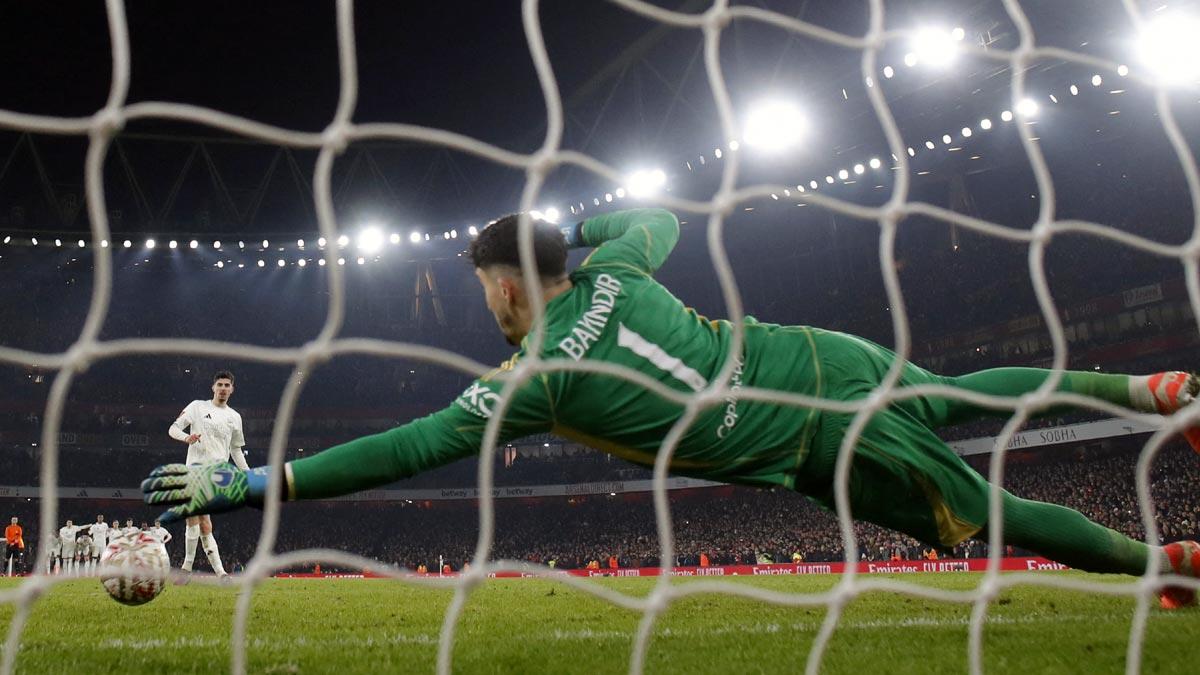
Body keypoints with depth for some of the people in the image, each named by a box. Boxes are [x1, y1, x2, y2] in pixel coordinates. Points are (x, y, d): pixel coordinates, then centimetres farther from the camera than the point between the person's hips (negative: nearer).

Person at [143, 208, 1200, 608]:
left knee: (991, 517, 14)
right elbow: (664, 220, 24)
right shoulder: (610, 268, 1)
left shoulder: (535, 380, -16)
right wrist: (579, 225, 30)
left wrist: (250, 484, -14)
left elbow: (405, 449, -17)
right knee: (970, 398, 30)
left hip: (830, 445, -5)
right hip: (829, 356, 6)